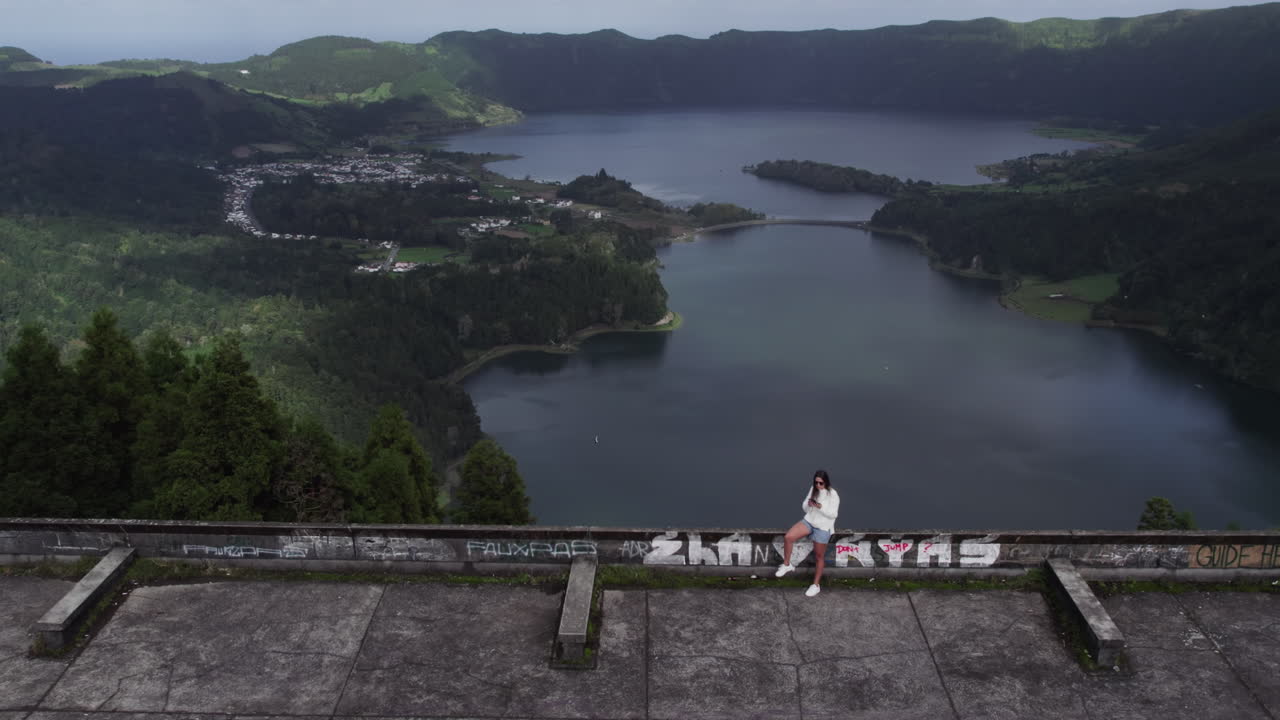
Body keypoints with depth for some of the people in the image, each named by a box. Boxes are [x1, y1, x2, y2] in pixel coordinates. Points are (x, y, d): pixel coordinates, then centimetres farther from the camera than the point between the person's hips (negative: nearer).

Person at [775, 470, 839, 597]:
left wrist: (820, 507, -28)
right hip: (809, 521, 5)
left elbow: (833, 514, -15)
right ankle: (787, 565, 6)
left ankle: (816, 585, 19)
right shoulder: (813, 490, 3)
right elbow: (805, 508, 7)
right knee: (788, 537, -14)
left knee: (819, 556, 5)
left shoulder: (833, 494, -14)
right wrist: (808, 504, -16)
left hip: (823, 527, -5)